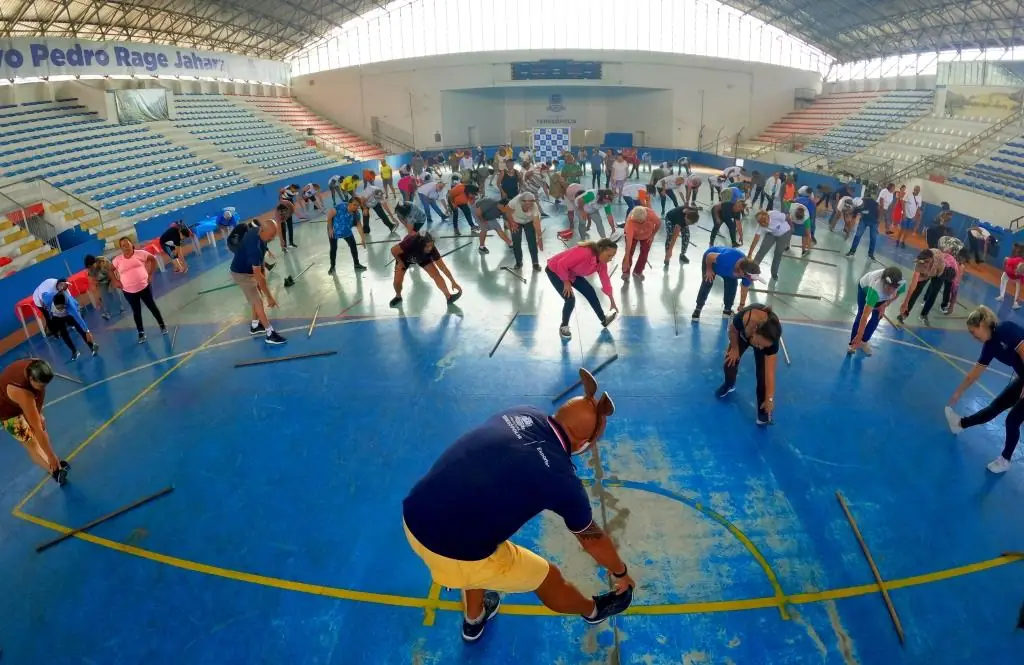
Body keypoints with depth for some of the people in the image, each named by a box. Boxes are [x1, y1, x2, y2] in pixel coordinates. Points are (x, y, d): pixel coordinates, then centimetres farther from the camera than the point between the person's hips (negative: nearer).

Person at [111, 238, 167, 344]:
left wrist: (150, 273, 3)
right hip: (129, 291, 1)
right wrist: (115, 281, 4)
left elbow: (153, 259, 7)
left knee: (152, 306, 10)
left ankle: (162, 325, 27)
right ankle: (141, 333, 20)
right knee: (136, 312, 10)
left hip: (144, 287, -1)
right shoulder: (117, 260, -3)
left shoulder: (140, 253, -6)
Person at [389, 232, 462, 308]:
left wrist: (453, 282, -23)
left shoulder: (431, 249, -36)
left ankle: (449, 297, 3)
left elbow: (443, 267, -26)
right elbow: (393, 250, -29)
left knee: (436, 274, -11)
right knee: (397, 280, -12)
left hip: (423, 257, 2)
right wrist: (400, 262, -16)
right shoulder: (410, 243, -45)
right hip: (405, 257, -2)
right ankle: (398, 297, 20)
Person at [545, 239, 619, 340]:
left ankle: (604, 320, 27)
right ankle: (564, 327, 5)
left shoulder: (602, 262, -11)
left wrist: (612, 302, 5)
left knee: (591, 293, 8)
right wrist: (566, 282, -25)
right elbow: (562, 264, -36)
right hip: (555, 270, -8)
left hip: (572, 273, 8)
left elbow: (605, 280, 0)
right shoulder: (584, 253, -39)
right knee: (570, 299, -18)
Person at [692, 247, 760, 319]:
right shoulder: (728, 259, -49)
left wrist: (741, 306, -4)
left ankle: (727, 309, 8)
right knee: (708, 283, -17)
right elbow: (709, 256, -32)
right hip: (710, 259, -4)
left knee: (732, 284, -10)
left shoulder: (748, 274, -29)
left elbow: (744, 291, -11)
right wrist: (709, 270, -19)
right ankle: (698, 309, -6)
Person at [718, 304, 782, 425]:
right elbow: (733, 330, -20)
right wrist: (734, 348, -8)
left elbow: (770, 373, -37)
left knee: (763, 372, -14)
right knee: (730, 363, -3)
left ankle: (763, 410, 1)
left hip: (766, 338, -1)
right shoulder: (743, 318, -47)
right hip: (743, 333, 1)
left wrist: (769, 399, -35)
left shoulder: (771, 341, -42)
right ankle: (729, 385, 32)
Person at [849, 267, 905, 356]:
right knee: (861, 313, -14)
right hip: (865, 287, -4)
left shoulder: (902, 284, -38)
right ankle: (853, 343, -4)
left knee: (877, 317, -3)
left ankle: (864, 341, 15)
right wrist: (859, 336, -51)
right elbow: (865, 316, -51)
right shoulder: (875, 287, -50)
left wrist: (885, 305, -21)